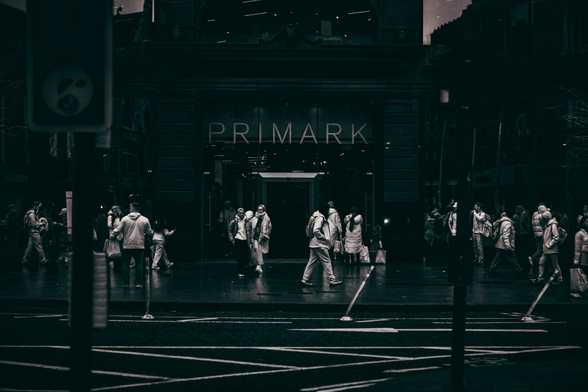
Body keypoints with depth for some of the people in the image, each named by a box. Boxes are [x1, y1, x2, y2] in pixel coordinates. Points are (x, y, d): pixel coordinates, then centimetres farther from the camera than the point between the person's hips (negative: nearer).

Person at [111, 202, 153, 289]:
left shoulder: (125, 219, -1)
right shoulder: (145, 220, 1)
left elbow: (117, 230, 1)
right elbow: (150, 233, 7)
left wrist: (112, 236, 19)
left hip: (127, 246, 0)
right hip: (140, 246, 0)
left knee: (125, 264, 9)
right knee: (139, 264, 4)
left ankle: (126, 283, 8)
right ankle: (138, 283, -1)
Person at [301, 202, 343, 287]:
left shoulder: (321, 217, 17)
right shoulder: (320, 218, -14)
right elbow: (316, 230, -25)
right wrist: (324, 238, -16)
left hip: (314, 245, 10)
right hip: (320, 245, -10)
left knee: (312, 262, 8)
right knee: (326, 261, -3)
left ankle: (305, 280, 8)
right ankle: (332, 280, 1)